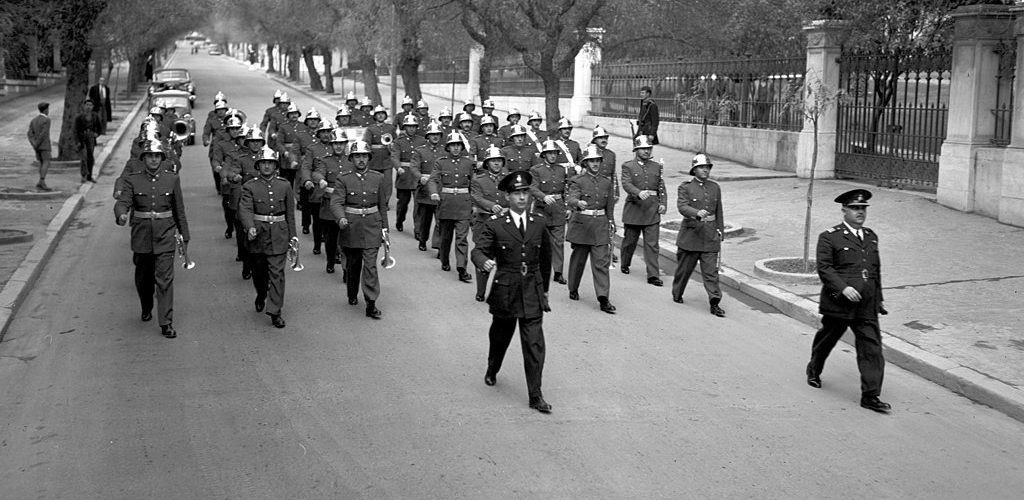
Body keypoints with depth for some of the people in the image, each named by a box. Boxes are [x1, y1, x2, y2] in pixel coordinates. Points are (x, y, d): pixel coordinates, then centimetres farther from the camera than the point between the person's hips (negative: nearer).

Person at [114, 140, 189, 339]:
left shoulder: (172, 179, 3)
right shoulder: (132, 180, 1)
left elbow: (179, 210, 8)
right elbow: (122, 202, -11)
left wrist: (184, 236, 9)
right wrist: (121, 215, -35)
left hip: (165, 236, -1)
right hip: (141, 236, 1)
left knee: (165, 279, -8)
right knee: (143, 278, 16)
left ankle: (166, 323, -7)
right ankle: (146, 309, 42)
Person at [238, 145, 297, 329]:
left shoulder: (285, 185, 5)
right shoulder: (250, 187, -1)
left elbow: (290, 213, 8)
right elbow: (245, 209, -14)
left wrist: (292, 236, 6)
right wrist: (250, 227, -32)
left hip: (279, 236, 0)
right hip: (258, 235, 0)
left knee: (277, 273, -5)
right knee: (259, 271, 14)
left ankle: (275, 312, -2)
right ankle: (261, 296, 44)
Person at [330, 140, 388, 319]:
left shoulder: (378, 178, 3)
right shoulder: (343, 179, -4)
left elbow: (382, 204, 11)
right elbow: (336, 202, -14)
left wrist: (384, 227, 10)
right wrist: (341, 218, -34)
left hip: (372, 226, 0)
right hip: (351, 227, 0)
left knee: (370, 265, -8)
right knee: (352, 264, 15)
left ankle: (371, 304, -10)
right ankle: (352, 296, 36)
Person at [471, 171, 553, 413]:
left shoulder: (539, 223, 4)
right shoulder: (495, 225, -6)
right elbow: (478, 250, -13)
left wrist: (544, 287, 20)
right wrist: (485, 262, -37)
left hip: (532, 293, 1)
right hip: (505, 292, -1)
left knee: (534, 344, -6)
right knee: (500, 336, 19)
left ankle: (536, 396, 0)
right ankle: (492, 370, 49)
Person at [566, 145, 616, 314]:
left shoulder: (606, 182, 9)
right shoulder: (578, 181, -4)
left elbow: (610, 206, 16)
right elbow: (571, 199, -21)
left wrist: (611, 223, 12)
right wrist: (578, 203, -43)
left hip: (601, 225, 3)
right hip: (581, 224, -2)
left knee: (602, 261, -6)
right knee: (578, 259, 11)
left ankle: (603, 299, -10)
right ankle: (573, 290, 32)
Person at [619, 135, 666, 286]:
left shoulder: (656, 167, 13)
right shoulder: (628, 166, 0)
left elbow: (661, 187, 15)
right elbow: (626, 184, -16)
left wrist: (662, 203, 0)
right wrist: (639, 193, -34)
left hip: (652, 211, 2)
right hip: (634, 209, -2)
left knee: (652, 244, -5)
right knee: (629, 241, 12)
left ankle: (653, 275, -7)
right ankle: (625, 265, 36)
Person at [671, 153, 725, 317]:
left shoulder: (715, 187, 11)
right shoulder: (685, 187, -3)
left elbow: (719, 211, 17)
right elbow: (682, 206, -19)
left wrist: (720, 231, 14)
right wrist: (697, 213, -37)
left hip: (710, 236, 2)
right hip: (690, 234, -2)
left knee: (711, 270, -5)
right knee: (684, 268, 10)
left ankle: (715, 303, -8)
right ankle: (677, 295, 31)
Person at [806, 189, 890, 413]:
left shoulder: (871, 237, 14)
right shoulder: (829, 237, -6)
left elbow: (876, 270, 22)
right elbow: (824, 268, -12)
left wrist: (879, 299, 22)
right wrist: (843, 288, -23)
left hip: (866, 307, 4)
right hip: (838, 305, -4)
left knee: (872, 348, -5)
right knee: (827, 339, 15)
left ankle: (870, 395, -3)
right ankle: (814, 371, 42)